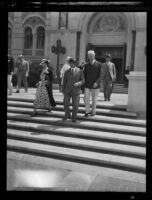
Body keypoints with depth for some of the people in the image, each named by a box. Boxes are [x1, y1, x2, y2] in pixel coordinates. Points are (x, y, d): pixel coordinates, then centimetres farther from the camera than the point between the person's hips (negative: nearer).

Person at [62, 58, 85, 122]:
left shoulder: (80, 71, 1)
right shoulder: (67, 72, 7)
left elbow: (83, 80, 0)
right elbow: (64, 81, 10)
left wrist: (78, 83, -19)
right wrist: (63, 90, 6)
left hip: (76, 90, -2)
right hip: (67, 90, 2)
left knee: (75, 105, 2)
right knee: (66, 103, 3)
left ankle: (74, 117, 19)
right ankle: (67, 115, 24)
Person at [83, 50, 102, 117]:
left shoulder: (98, 64, -1)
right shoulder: (86, 64, 7)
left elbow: (100, 75, -7)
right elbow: (84, 74, 9)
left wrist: (96, 82, -20)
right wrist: (83, 83, 2)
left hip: (95, 85, -2)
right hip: (87, 85, 2)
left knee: (94, 99, 8)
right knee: (86, 98, -4)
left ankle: (93, 111, 25)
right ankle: (87, 111, 15)